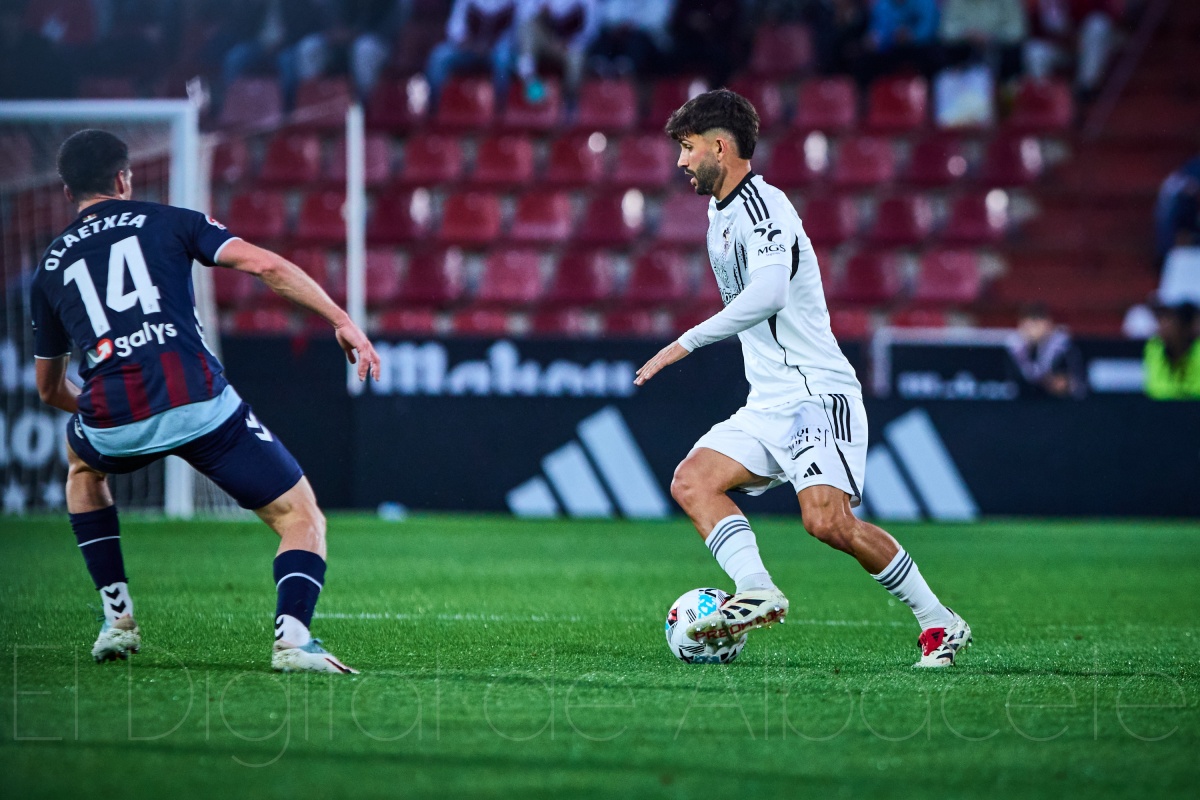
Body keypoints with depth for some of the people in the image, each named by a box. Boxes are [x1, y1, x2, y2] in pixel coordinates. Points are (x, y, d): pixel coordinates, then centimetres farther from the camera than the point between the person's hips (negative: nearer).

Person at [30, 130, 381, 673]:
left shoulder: (49, 271, 23)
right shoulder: (169, 222, 16)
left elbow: (50, 390, 34)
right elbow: (264, 265, -1)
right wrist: (342, 321, 0)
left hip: (114, 424, 3)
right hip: (199, 404, -3)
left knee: (82, 464, 40)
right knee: (301, 519, 7)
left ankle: (118, 618, 29)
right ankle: (292, 637, -21)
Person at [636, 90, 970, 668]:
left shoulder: (760, 205, -13)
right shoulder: (720, 214, 19)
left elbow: (768, 294, -29)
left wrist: (687, 342, -29)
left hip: (816, 393, -10)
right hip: (767, 404, 10)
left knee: (826, 520, -22)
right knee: (691, 482, -8)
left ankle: (939, 623, -9)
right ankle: (756, 590, -23)